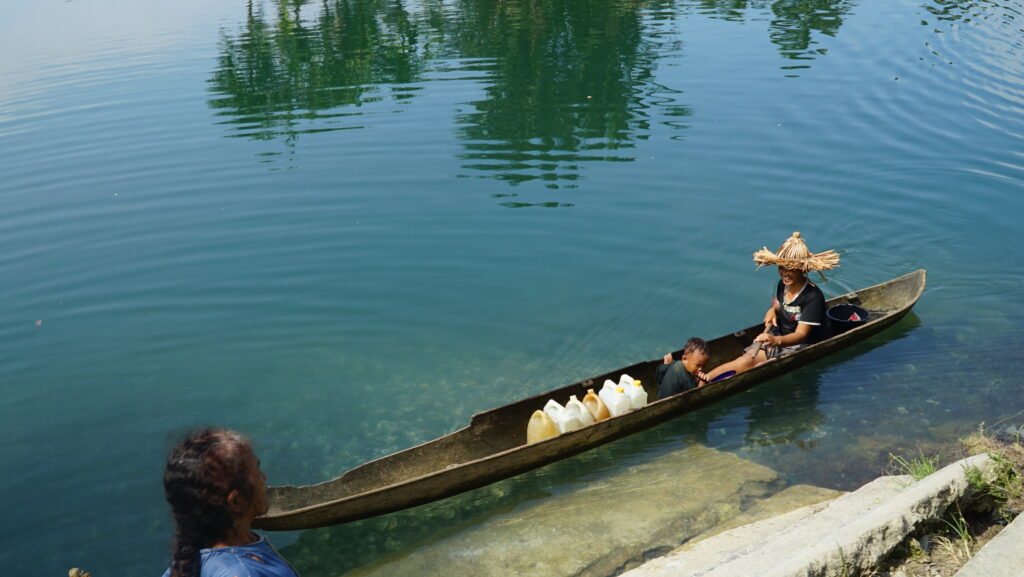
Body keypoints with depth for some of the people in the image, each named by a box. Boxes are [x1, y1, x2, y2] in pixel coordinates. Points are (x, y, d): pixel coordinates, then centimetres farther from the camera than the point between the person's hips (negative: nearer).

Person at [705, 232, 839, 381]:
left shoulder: (813, 297, -24)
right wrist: (773, 309, 1)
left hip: (805, 346, -6)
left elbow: (801, 334, -29)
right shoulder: (783, 285, 1)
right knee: (747, 359, -17)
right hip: (781, 338, 6)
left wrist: (777, 340, -48)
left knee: (761, 367, -26)